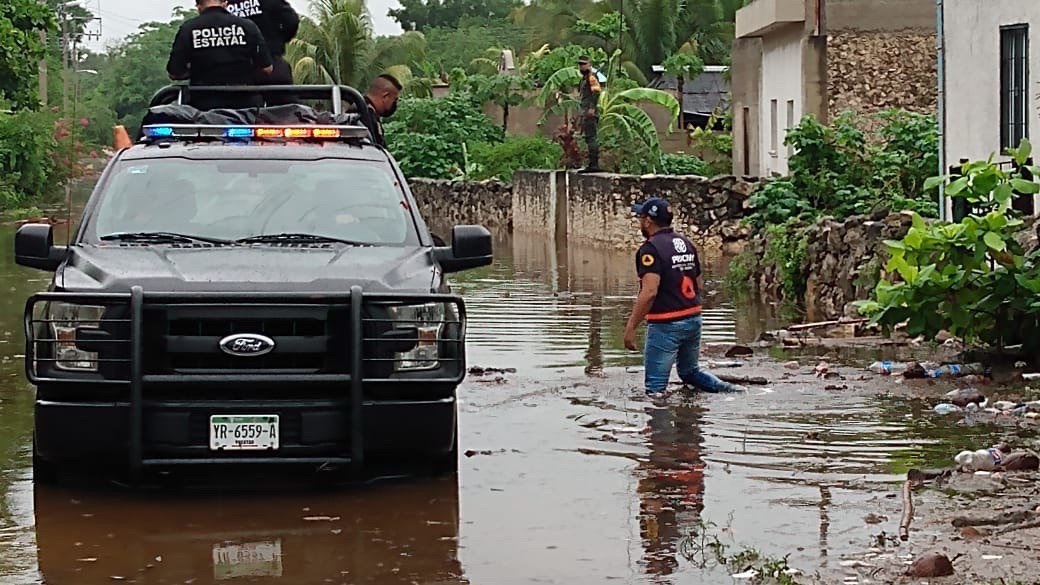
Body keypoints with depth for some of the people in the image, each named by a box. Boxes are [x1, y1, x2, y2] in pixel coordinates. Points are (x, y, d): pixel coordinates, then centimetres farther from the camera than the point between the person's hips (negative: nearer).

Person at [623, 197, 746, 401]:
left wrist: (630, 327, -22)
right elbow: (699, 285, 16)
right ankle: (724, 388, 3)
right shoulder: (686, 244, 10)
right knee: (690, 372, 25)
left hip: (665, 324, -7)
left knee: (655, 387, 0)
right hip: (693, 319, 7)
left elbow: (649, 292, -25)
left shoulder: (650, 249, -15)